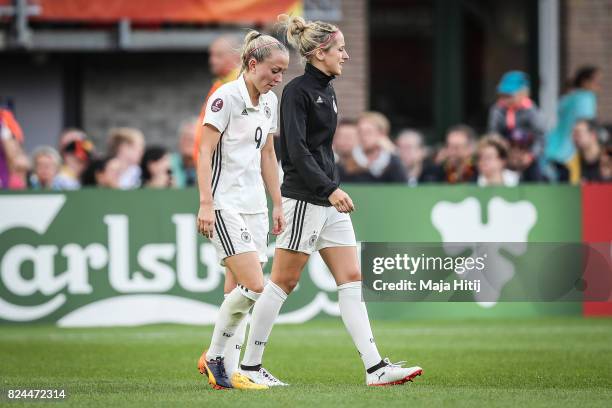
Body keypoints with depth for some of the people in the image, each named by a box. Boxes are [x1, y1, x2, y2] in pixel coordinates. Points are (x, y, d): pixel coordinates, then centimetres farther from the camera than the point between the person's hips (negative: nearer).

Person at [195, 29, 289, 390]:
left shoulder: (270, 101, 12)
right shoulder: (226, 97, -11)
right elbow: (205, 151, -14)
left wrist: (278, 204, 18)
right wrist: (206, 203, -20)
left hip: (255, 206, 8)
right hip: (226, 206, -8)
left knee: (241, 292, 5)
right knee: (254, 286, -16)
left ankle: (225, 370, 13)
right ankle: (215, 357, 1)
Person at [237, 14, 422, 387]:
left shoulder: (328, 91, 15)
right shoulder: (298, 91, -12)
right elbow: (297, 150, -20)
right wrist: (330, 190, -25)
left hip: (330, 201, 9)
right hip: (304, 199, -9)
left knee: (352, 279, 1)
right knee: (283, 282, -2)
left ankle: (375, 368, -3)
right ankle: (250, 366, 6)